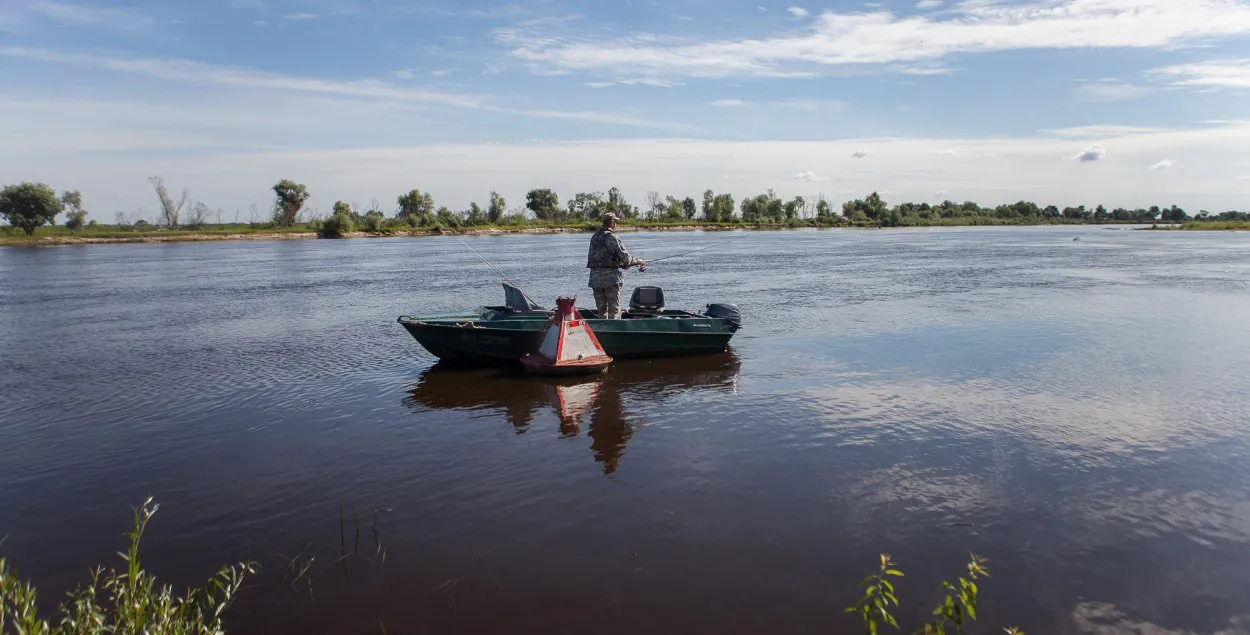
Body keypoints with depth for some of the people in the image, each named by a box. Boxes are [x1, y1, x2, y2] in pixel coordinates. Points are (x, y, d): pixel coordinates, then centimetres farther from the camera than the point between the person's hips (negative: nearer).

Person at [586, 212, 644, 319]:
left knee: (601, 309, 12)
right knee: (614, 309, -1)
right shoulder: (612, 237, -9)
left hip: (595, 278, 6)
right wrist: (637, 261, 9)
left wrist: (620, 264, 18)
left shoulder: (594, 237, 12)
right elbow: (624, 256, -9)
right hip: (611, 277, -6)